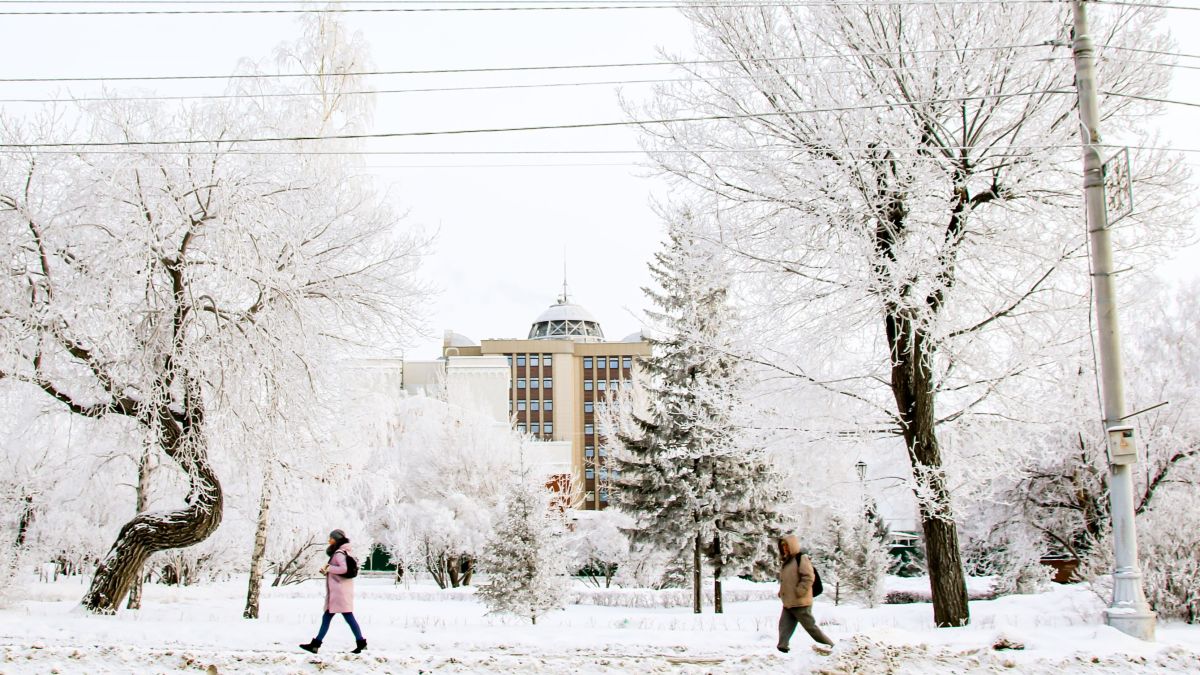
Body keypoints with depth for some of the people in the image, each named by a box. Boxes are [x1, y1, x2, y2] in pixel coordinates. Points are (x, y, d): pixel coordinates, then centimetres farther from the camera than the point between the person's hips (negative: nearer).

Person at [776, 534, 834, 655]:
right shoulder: (787, 561, 17)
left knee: (810, 625, 0)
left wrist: (799, 591, -22)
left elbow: (809, 577, -20)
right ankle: (782, 647, 1)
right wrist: (781, 592, 15)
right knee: (785, 626, 2)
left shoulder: (801, 558, -12)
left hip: (800, 602, -9)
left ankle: (828, 645, 12)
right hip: (788, 602, 9)